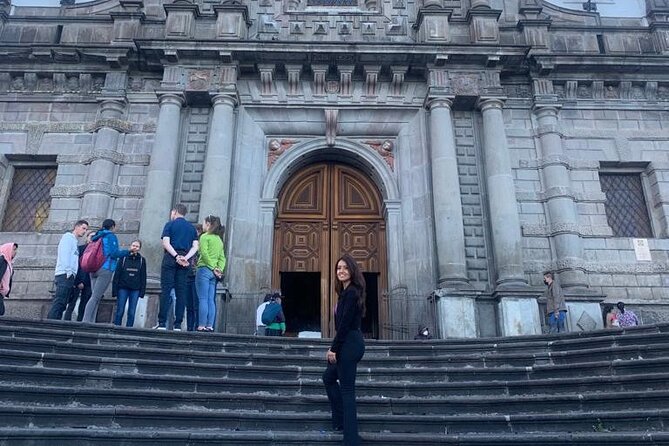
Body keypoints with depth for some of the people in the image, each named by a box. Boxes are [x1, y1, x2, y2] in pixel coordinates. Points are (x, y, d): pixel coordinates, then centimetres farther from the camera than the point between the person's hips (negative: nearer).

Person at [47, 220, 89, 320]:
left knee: (61, 305, 3)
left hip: (69, 276, 9)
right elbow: (64, 254, -10)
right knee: (59, 303, -15)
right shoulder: (68, 236, 3)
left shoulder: (75, 242, 26)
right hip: (65, 275, -9)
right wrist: (68, 271, -18)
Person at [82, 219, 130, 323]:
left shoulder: (98, 236, 20)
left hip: (94, 269, 7)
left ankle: (90, 322, -1)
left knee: (95, 297, 5)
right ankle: (86, 321, -16)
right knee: (95, 297, -11)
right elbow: (114, 253, -11)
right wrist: (127, 252, 2)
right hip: (105, 269, -7)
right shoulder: (111, 236, -2)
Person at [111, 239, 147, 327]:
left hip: (135, 290, 1)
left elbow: (143, 277, 8)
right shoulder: (123, 258, 5)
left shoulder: (142, 260, 9)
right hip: (123, 288, -1)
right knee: (120, 311, -2)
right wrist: (115, 290, -4)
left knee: (132, 313, 0)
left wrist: (142, 291, 1)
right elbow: (117, 274, 2)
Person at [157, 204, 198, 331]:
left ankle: (162, 323, -8)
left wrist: (176, 256, -13)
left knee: (166, 290, -4)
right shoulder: (192, 227, 16)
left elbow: (166, 243, -9)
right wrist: (185, 258, -8)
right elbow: (195, 246, 4)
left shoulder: (170, 224, 4)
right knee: (181, 292, 2)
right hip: (184, 262, 3)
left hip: (170, 259, -3)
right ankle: (178, 324, -1)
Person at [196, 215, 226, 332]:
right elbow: (222, 258, 11)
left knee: (203, 299, -8)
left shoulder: (205, 236, -4)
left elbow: (204, 254, -15)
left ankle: (202, 325, -10)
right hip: (213, 273, 7)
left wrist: (213, 268, -11)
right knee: (211, 300, 4)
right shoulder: (219, 239, 18)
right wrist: (219, 269, 1)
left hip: (204, 269, -7)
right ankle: (210, 326, 2)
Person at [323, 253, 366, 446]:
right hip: (348, 343, 11)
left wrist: (334, 348, -16)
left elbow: (345, 323, -20)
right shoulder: (346, 292, 14)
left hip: (349, 344, -11)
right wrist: (335, 347, 14)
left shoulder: (351, 292, -16)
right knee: (328, 377, 24)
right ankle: (340, 420, 30)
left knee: (347, 389, -5)